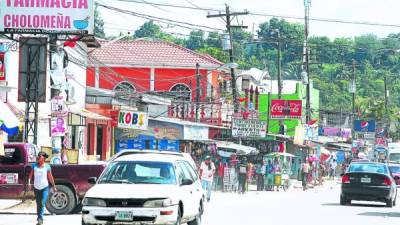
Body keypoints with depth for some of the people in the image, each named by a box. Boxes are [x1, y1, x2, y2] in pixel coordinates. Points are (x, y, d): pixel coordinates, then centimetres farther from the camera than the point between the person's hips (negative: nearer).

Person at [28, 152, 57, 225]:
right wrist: (29, 182, -13)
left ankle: (40, 218, -19)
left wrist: (54, 186, 7)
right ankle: (39, 219, 24)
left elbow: (50, 177, 4)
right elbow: (31, 174, 1)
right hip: (36, 188, 3)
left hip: (45, 187, -3)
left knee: (43, 203, -15)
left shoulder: (47, 167, -2)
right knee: (38, 204, 11)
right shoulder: (34, 165, 4)